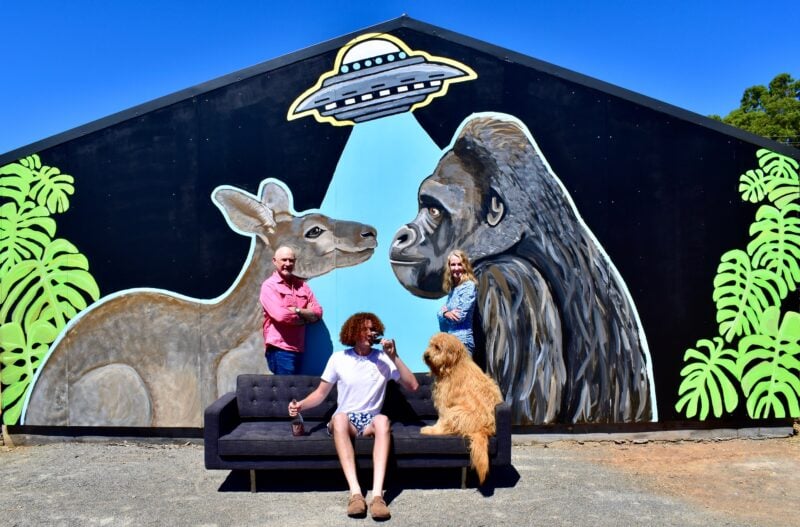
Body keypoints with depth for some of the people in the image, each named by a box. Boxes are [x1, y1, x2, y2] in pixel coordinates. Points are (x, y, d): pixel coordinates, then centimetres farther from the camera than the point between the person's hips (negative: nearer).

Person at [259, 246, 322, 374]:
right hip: (280, 348, -5)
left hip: (298, 349, 6)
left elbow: (318, 312, 5)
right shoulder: (269, 286, -3)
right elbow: (280, 315, -16)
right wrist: (305, 318, -2)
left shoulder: (302, 285, 12)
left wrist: (297, 310, -11)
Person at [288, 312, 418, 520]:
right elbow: (321, 393, 8)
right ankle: (355, 493, -44)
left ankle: (377, 494, -45)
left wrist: (394, 357, -12)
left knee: (383, 419, -36)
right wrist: (301, 405, -11)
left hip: (371, 421, 0)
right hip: (345, 421, 0)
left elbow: (413, 385, -4)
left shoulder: (383, 358, 4)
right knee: (339, 417, -37)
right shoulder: (338, 358, 3)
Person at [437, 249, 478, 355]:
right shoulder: (452, 288, 15)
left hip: (461, 340, -8)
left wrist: (444, 312, 0)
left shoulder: (469, 286, -9)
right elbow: (440, 312, 9)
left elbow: (460, 316, -17)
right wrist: (446, 313, -13)